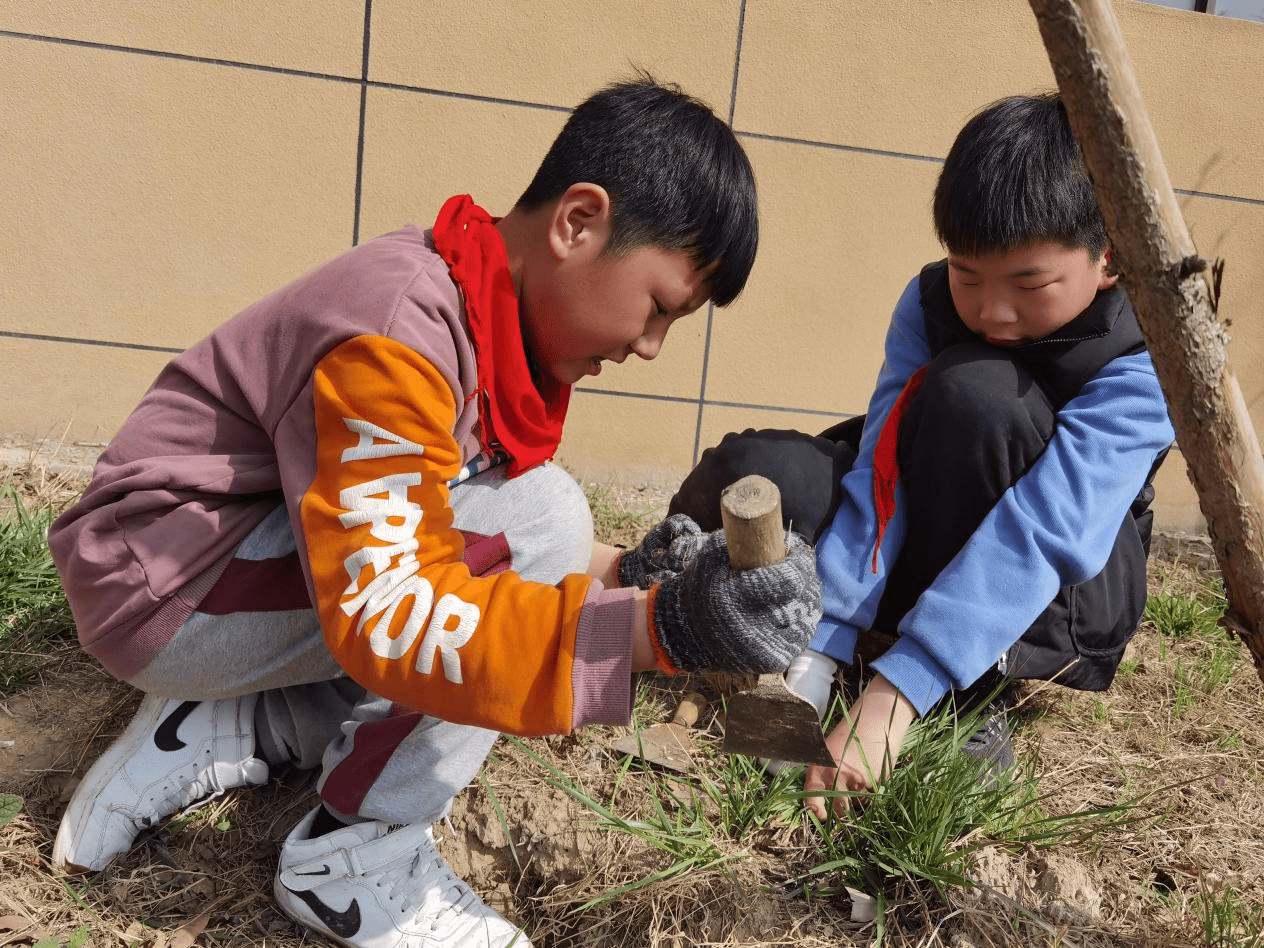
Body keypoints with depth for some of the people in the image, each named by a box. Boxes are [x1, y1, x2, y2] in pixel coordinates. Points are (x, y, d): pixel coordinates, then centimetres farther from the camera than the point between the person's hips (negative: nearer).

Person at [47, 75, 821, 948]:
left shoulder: (497, 313, 1)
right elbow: (386, 618, -34)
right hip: (162, 582, -9)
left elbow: (431, 531, 11)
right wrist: (656, 628, -42)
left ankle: (219, 736, 8)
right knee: (541, 513, -22)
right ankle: (354, 855, -10)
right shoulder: (395, 336, -28)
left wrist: (616, 573, -2)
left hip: (261, 565, 9)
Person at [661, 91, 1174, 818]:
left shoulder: (1139, 367, -24)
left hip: (1062, 599, -2)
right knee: (749, 476, -24)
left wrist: (893, 691, -47)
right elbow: (881, 475, -24)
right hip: (925, 555, 3)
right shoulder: (931, 303, -13)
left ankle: (971, 699, -22)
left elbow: (1040, 536, -37)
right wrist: (815, 655, -35)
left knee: (972, 394, -34)